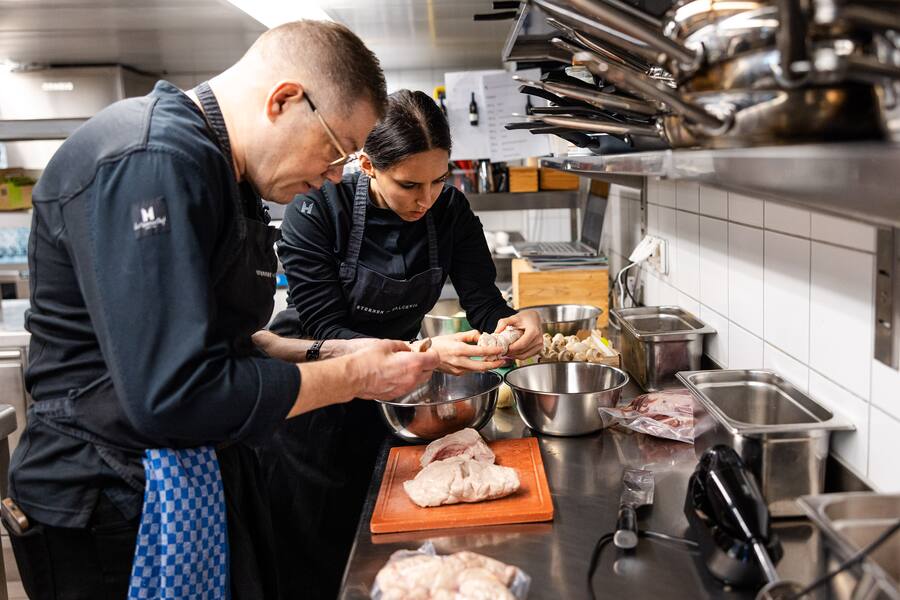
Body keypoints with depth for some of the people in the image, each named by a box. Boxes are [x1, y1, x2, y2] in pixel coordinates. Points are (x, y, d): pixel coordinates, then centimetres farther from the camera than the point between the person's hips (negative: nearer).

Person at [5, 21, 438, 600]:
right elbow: (173, 394, -29)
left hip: (201, 476, 9)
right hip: (119, 507, -9)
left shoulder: (221, 172, 10)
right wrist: (353, 377, -18)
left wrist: (331, 353, 4)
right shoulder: (150, 160, -23)